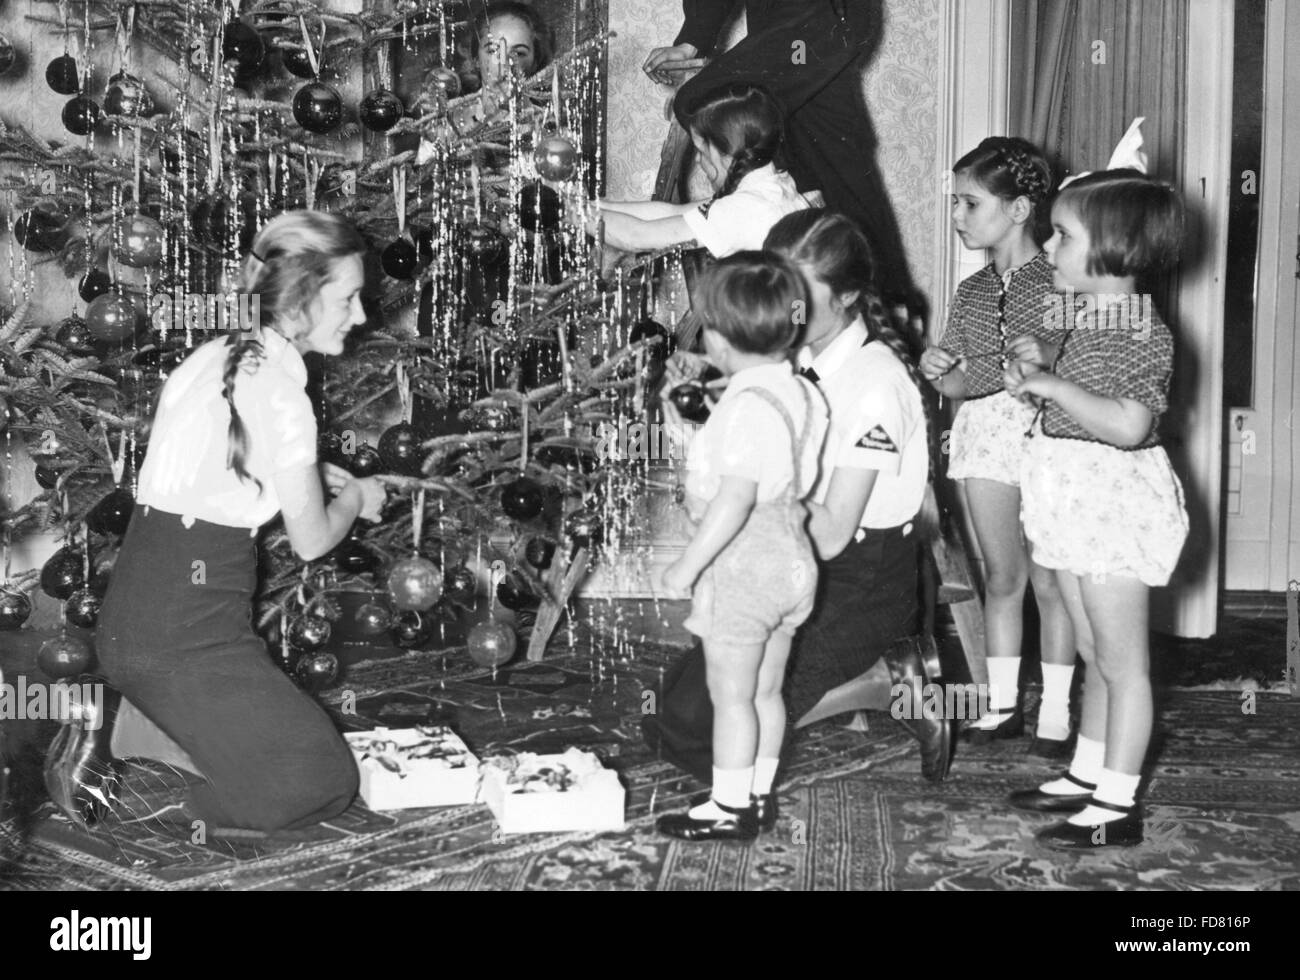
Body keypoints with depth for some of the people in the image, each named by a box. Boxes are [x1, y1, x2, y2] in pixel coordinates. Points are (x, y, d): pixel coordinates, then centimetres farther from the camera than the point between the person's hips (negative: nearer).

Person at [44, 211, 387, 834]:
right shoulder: (280, 392, -17)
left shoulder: (213, 358, 9)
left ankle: (115, 717, 5)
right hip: (186, 637, -9)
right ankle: (118, 732, -6)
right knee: (323, 784, -3)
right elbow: (312, 540, -7)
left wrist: (311, 473, 22)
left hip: (132, 616, 9)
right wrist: (356, 497, 13)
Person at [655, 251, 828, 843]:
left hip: (741, 565, -9)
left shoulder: (747, 405, -22)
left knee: (731, 694, 2)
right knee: (766, 690, 17)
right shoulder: (797, 393, 6)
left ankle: (729, 808, 11)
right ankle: (757, 796, 27)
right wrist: (691, 435, 18)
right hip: (790, 559, 9)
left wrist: (687, 565, -21)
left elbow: (736, 498, -27)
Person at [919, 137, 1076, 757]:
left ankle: (1055, 715, 14)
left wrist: (1043, 358, -28)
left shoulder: (1059, 283, -8)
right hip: (984, 433, 5)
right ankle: (1003, 704, 22)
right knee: (1001, 577, 12)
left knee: (1048, 581, 3)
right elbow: (957, 384, 4)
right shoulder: (971, 293, 9)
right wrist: (940, 370, -15)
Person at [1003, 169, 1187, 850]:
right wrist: (1035, 381, 2)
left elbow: (1128, 424, -29)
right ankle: (1087, 775, 30)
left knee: (1122, 660, 0)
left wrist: (1054, 385, -23)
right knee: (1095, 653, 18)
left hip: (1117, 502, -9)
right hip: (1077, 502, 9)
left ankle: (1117, 806, 8)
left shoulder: (1142, 332, -18)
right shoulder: (1088, 320, 11)